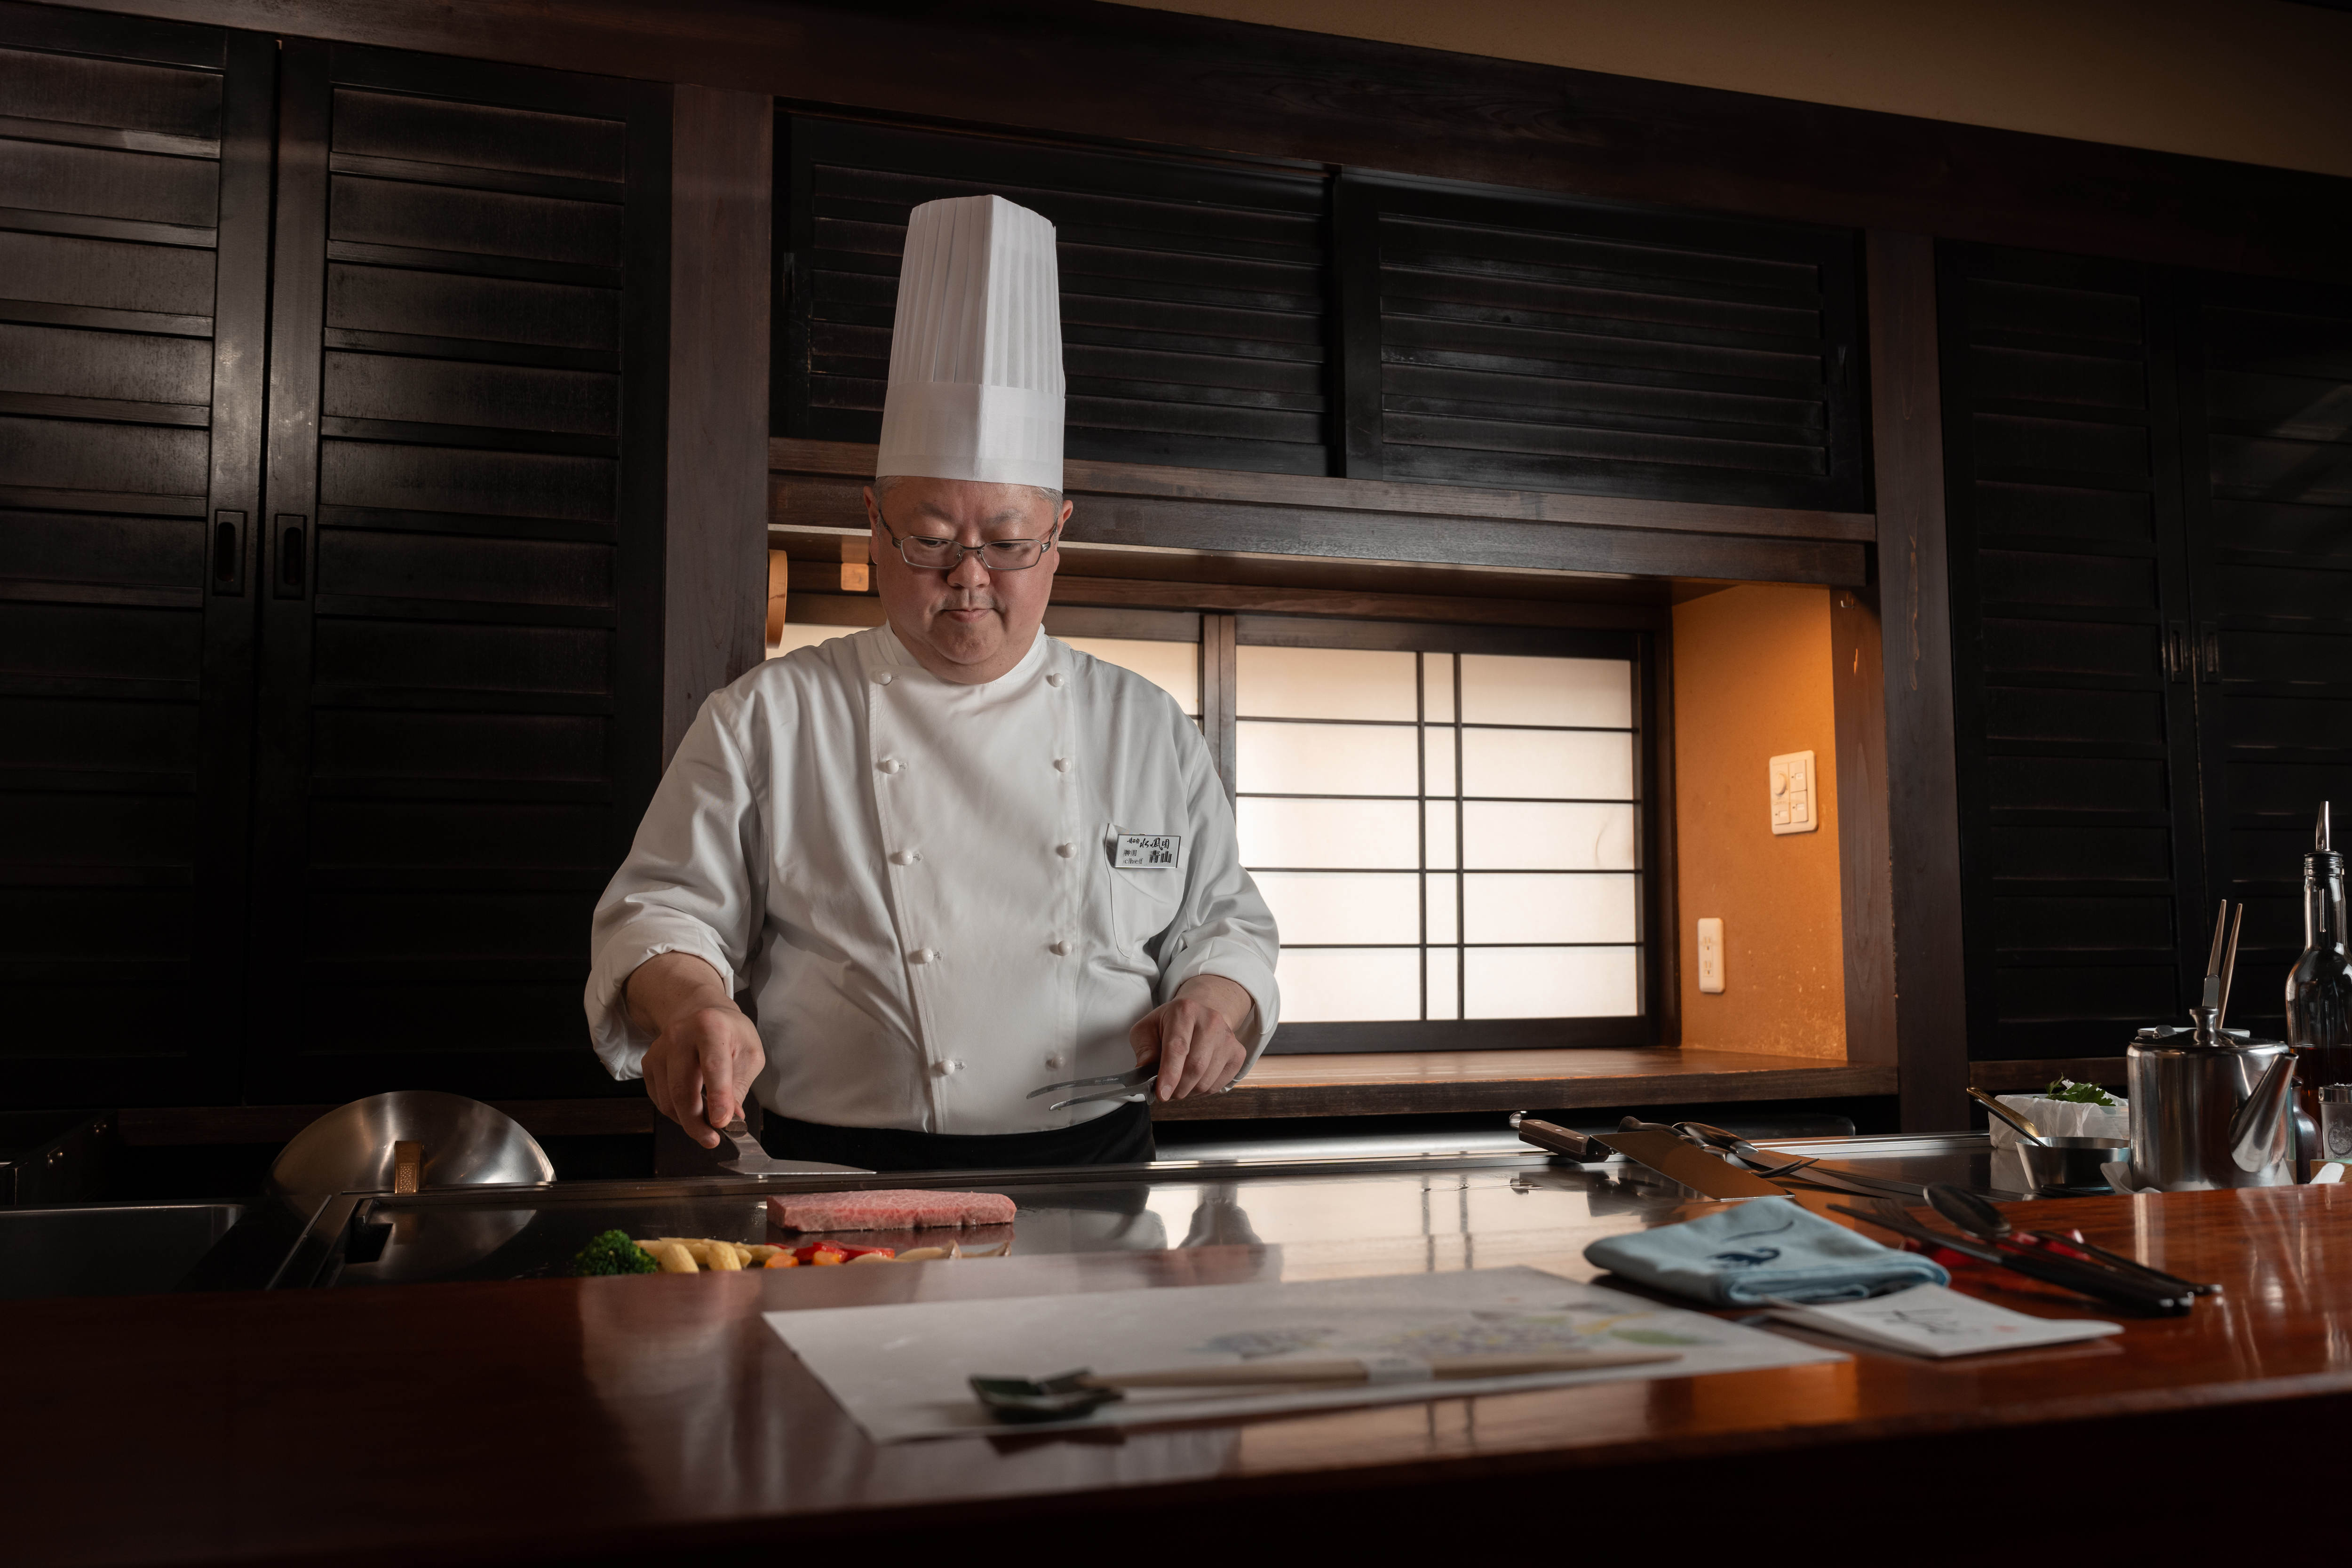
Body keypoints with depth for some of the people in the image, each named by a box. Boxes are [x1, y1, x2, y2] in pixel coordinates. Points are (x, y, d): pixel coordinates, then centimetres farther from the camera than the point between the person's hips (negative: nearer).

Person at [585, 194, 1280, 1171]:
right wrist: (692, 1005, -14)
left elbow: (1223, 917, 18)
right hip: (844, 1187, -2)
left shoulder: (1147, 727, 12)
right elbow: (663, 906, 7)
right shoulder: (770, 719, 7)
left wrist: (1214, 999, -4)